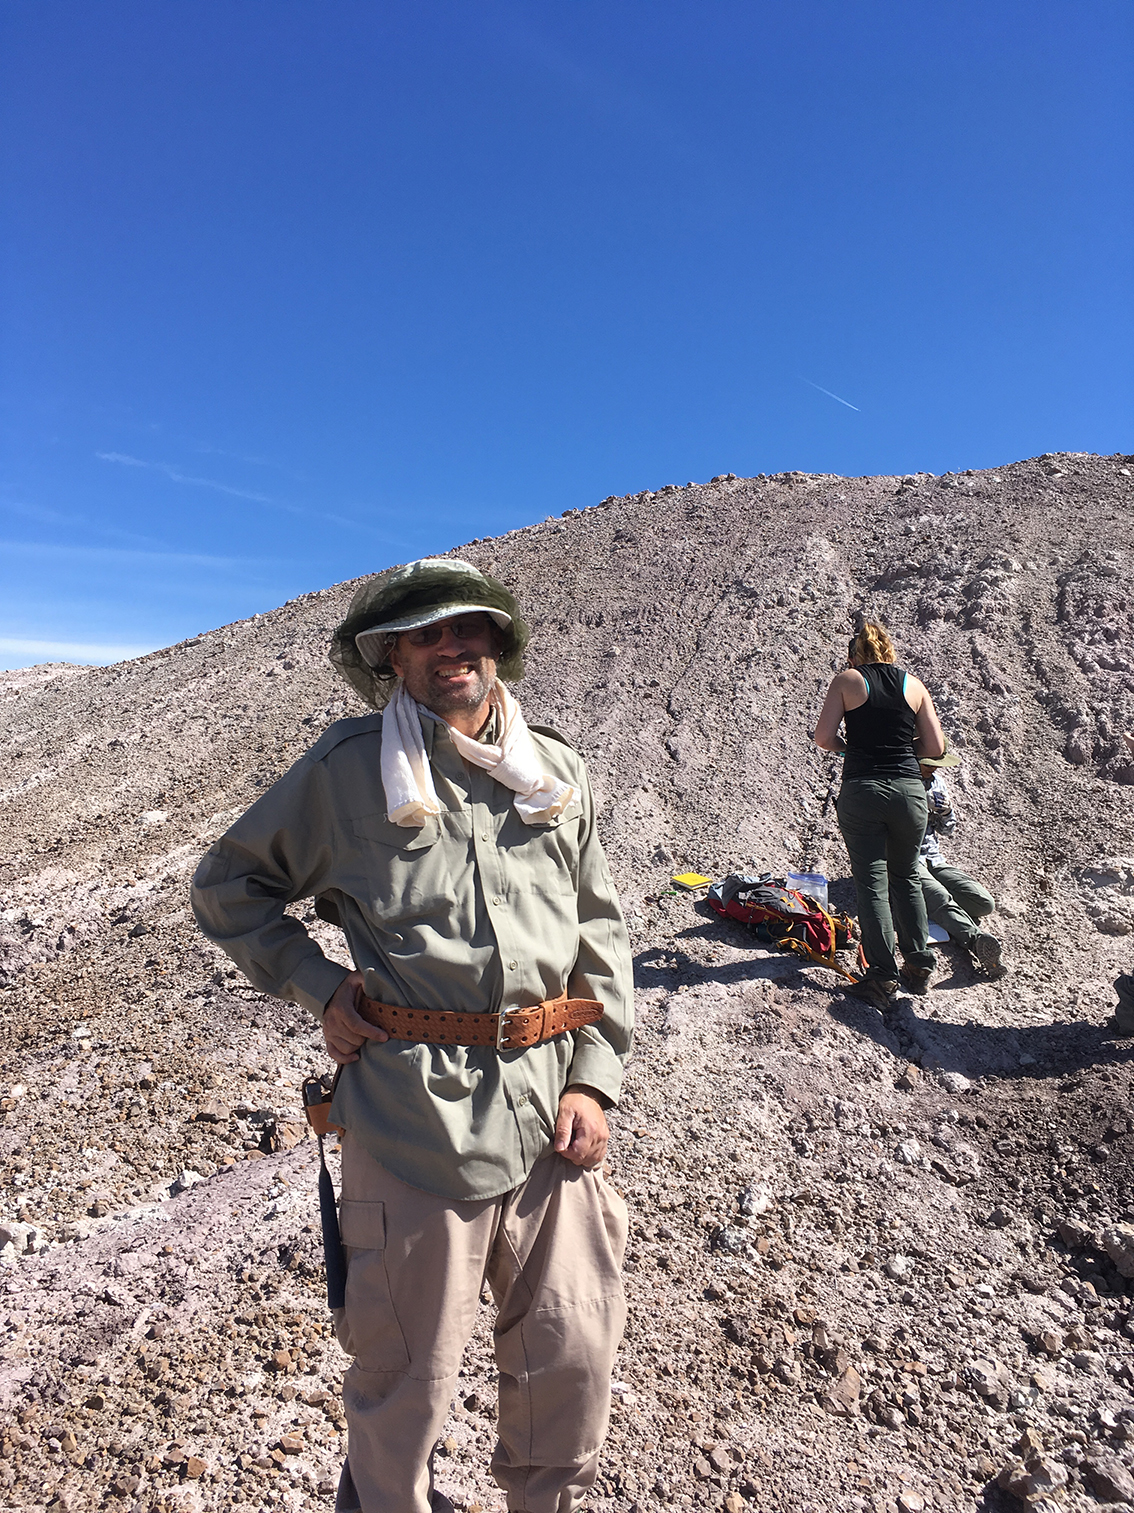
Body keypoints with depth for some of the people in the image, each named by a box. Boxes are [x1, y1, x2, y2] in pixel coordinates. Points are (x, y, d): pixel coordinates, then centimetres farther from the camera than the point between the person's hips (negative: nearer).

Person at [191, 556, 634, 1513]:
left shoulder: (559, 773, 6)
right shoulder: (346, 771, -2)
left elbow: (601, 931, 9)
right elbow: (228, 887, 9)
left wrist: (594, 1078, 2)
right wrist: (318, 989, -1)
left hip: (552, 1101, 3)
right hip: (413, 1110, -3)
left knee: (573, 1357, 17)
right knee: (410, 1375, 15)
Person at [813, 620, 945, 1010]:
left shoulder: (846, 680, 0)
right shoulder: (913, 684, 8)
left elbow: (823, 738, -6)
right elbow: (935, 747, 8)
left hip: (862, 789, -3)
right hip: (909, 788, 3)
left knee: (872, 882, 5)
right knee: (907, 877, 20)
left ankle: (882, 977, 7)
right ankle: (919, 965, 25)